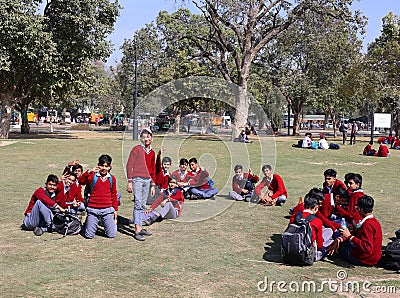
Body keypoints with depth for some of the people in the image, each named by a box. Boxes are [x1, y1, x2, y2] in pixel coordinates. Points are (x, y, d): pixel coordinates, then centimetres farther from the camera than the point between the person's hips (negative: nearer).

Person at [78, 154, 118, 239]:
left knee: (111, 235, -1)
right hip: (93, 209, -2)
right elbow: (80, 181, -18)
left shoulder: (112, 179, 8)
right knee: (89, 235, 1)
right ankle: (87, 224, 33)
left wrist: (115, 209, 15)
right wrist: (89, 171, -29)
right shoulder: (92, 176, -1)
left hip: (107, 210, 2)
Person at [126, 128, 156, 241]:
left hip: (147, 180, 6)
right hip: (137, 179, -6)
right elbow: (129, 165, -5)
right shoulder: (136, 149, -2)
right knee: (138, 204, -10)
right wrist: (130, 182, -10)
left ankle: (140, 228, 17)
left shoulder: (152, 153, 16)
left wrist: (153, 185, 19)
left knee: (143, 205, 10)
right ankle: (137, 231, -11)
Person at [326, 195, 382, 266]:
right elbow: (355, 233, 9)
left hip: (365, 260, -10)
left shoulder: (368, 224, -27)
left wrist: (350, 236, -27)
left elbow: (367, 248, -34)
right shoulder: (374, 221, 7)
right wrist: (339, 239, -4)